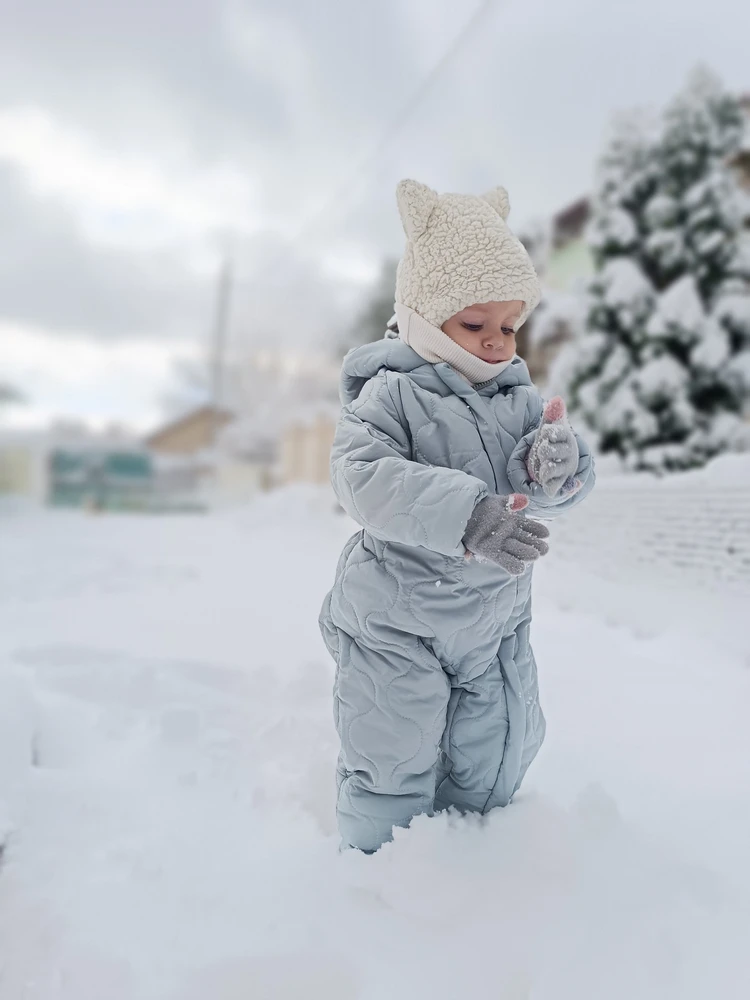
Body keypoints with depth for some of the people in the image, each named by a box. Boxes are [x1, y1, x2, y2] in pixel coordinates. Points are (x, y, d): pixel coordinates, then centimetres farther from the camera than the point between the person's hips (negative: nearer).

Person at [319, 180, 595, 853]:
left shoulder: (521, 401, 0)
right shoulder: (390, 395, -17)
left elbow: (565, 486, -4)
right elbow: (365, 478, -32)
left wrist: (556, 470, -29)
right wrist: (467, 513, -43)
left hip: (495, 621, 6)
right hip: (396, 624, -5)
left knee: (492, 762, 22)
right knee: (394, 763, 9)